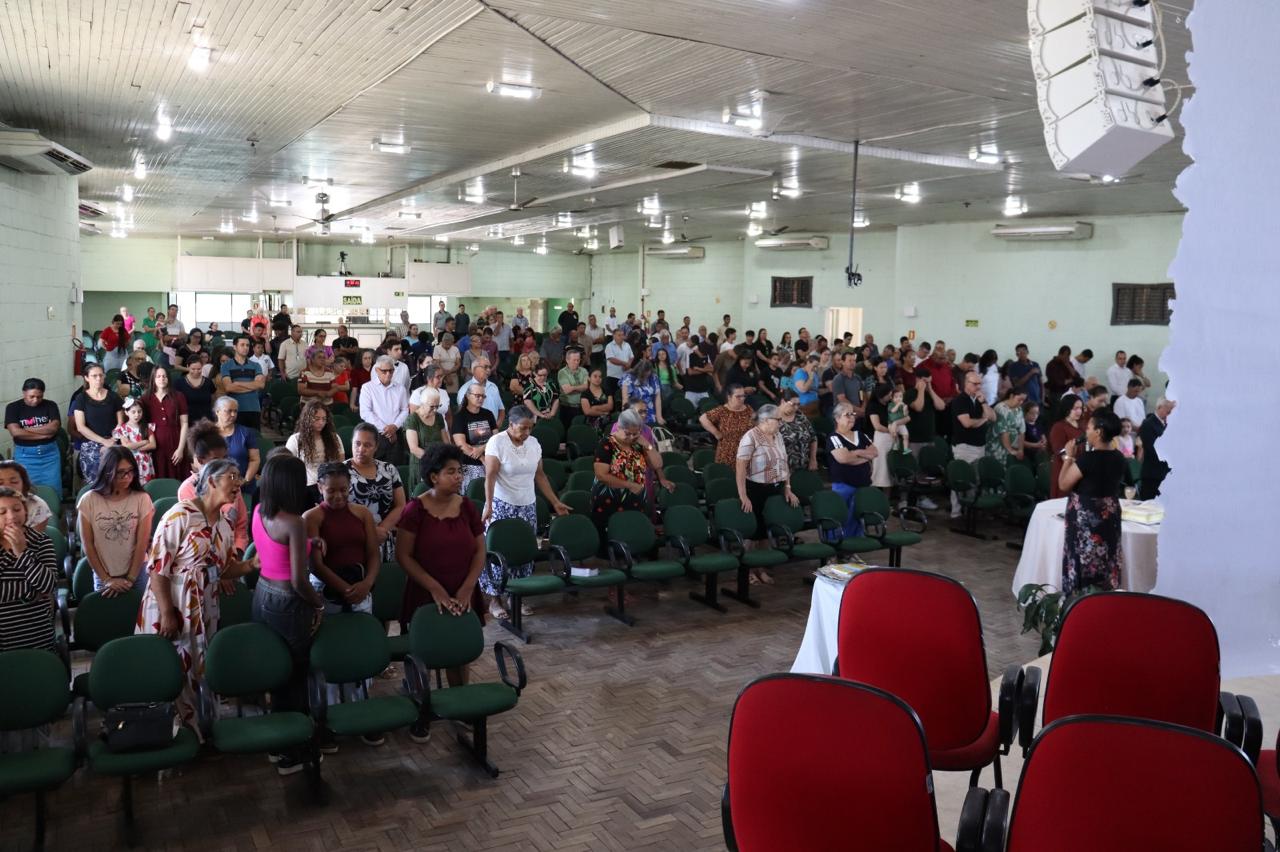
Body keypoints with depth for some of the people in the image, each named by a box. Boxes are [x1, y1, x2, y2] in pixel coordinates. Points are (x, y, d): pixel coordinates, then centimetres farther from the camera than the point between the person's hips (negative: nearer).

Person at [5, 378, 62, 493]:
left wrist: (27, 429, -12)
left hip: (50, 453, 1)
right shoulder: (13, 407, -1)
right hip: (25, 455, -1)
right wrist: (45, 434, -12)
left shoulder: (50, 405, 3)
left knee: (53, 491, 2)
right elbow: (15, 432, -14)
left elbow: (55, 427, -11)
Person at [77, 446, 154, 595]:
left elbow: (142, 544, -7)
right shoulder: (89, 500, -7)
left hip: (137, 574, 0)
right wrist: (106, 579, -6)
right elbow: (88, 545, -4)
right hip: (103, 576, 1)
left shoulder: (142, 499, -8)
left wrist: (130, 579, -9)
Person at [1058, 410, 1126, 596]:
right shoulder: (1119, 458, 0)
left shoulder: (1088, 459, -21)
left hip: (1085, 518, -6)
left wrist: (1069, 457, -6)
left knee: (1084, 564, 3)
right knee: (1106, 563, 14)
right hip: (1109, 516, 7)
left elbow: (1063, 485, -13)